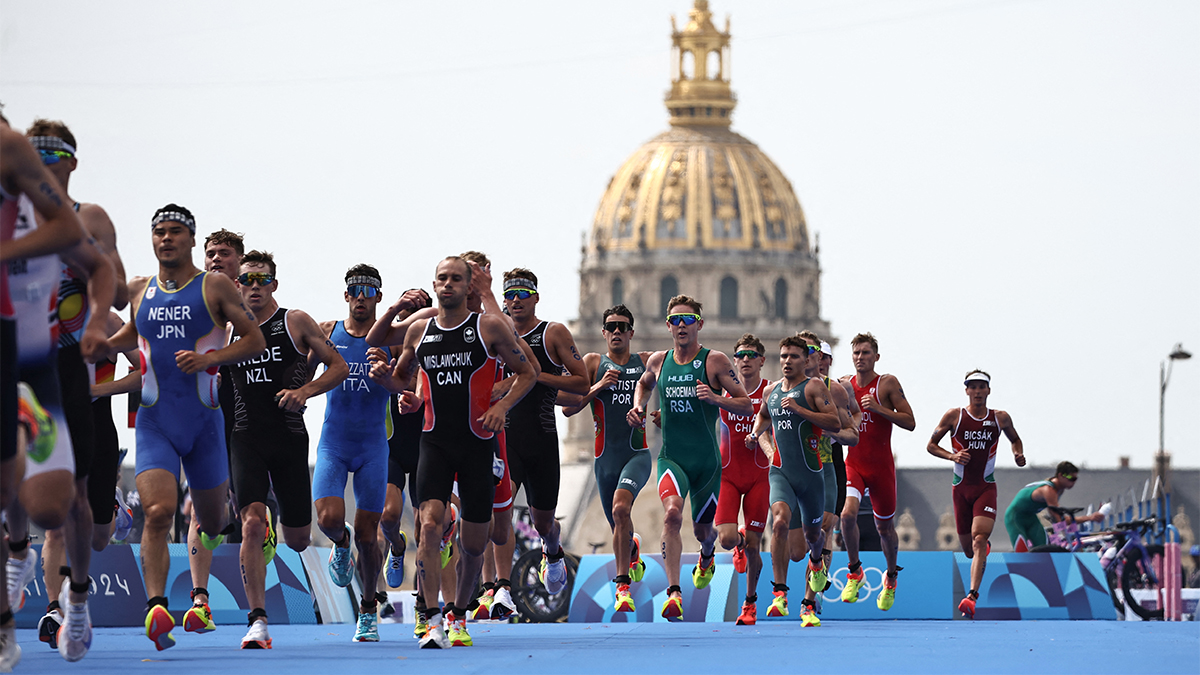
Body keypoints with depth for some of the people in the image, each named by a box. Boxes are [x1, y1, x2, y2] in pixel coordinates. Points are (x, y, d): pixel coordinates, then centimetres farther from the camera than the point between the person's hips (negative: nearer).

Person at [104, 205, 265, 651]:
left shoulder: (215, 288, -1)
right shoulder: (140, 291, 9)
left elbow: (256, 340, -3)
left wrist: (209, 359, -17)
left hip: (204, 421, -1)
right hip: (154, 424, 1)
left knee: (212, 523, 13)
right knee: (158, 512, -22)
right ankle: (156, 607, -30)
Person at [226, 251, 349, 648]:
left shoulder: (295, 323, 2)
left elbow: (339, 367, 1)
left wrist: (305, 390, -14)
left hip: (290, 438, -1)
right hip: (246, 438, 1)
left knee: (298, 540, 6)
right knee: (251, 524, -19)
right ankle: (257, 622, -19)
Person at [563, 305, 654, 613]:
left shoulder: (647, 362, 5)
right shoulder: (593, 363, 6)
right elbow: (568, 408, 1)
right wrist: (598, 386, -13)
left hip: (638, 452, -3)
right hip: (606, 457, 3)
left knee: (620, 508, -28)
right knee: (619, 528, 12)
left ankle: (623, 584, -24)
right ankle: (634, 551, 50)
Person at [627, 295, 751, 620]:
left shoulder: (715, 361, -5)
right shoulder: (658, 362, 5)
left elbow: (747, 406, -5)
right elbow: (643, 384, 29)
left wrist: (715, 398, -21)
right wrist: (637, 407, 9)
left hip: (707, 459, -1)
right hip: (671, 457, 1)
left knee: (702, 530, 15)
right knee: (672, 512, -28)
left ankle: (707, 556, 55)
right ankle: (674, 592, -33)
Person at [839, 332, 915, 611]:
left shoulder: (887, 383, -6)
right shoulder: (844, 384, 4)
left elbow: (910, 422, -9)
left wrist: (879, 409, -20)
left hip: (881, 465, -2)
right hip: (853, 463, 2)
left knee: (885, 527, 11)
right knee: (848, 513, -23)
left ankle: (891, 577, 36)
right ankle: (854, 572, -4)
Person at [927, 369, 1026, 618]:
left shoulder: (1000, 418, 2)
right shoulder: (954, 416, -2)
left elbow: (1015, 439, 22)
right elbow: (931, 445, 2)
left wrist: (1018, 453, -1)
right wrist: (952, 456, -16)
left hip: (986, 488, -1)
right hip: (961, 487, 1)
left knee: (979, 539, -22)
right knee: (969, 550, 9)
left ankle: (972, 596, -31)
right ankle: (985, 548, 49)